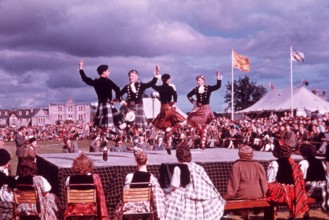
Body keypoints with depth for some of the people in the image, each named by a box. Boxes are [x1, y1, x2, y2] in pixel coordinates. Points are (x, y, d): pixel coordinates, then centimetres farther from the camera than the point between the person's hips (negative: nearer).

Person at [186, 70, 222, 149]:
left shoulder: (208, 88, -1)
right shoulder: (196, 89, 3)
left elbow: (217, 86, -11)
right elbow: (189, 95, 18)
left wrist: (219, 79, -20)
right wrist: (193, 101, 7)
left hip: (206, 108, -2)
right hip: (198, 108, 2)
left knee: (204, 125, -1)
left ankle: (203, 143, 1)